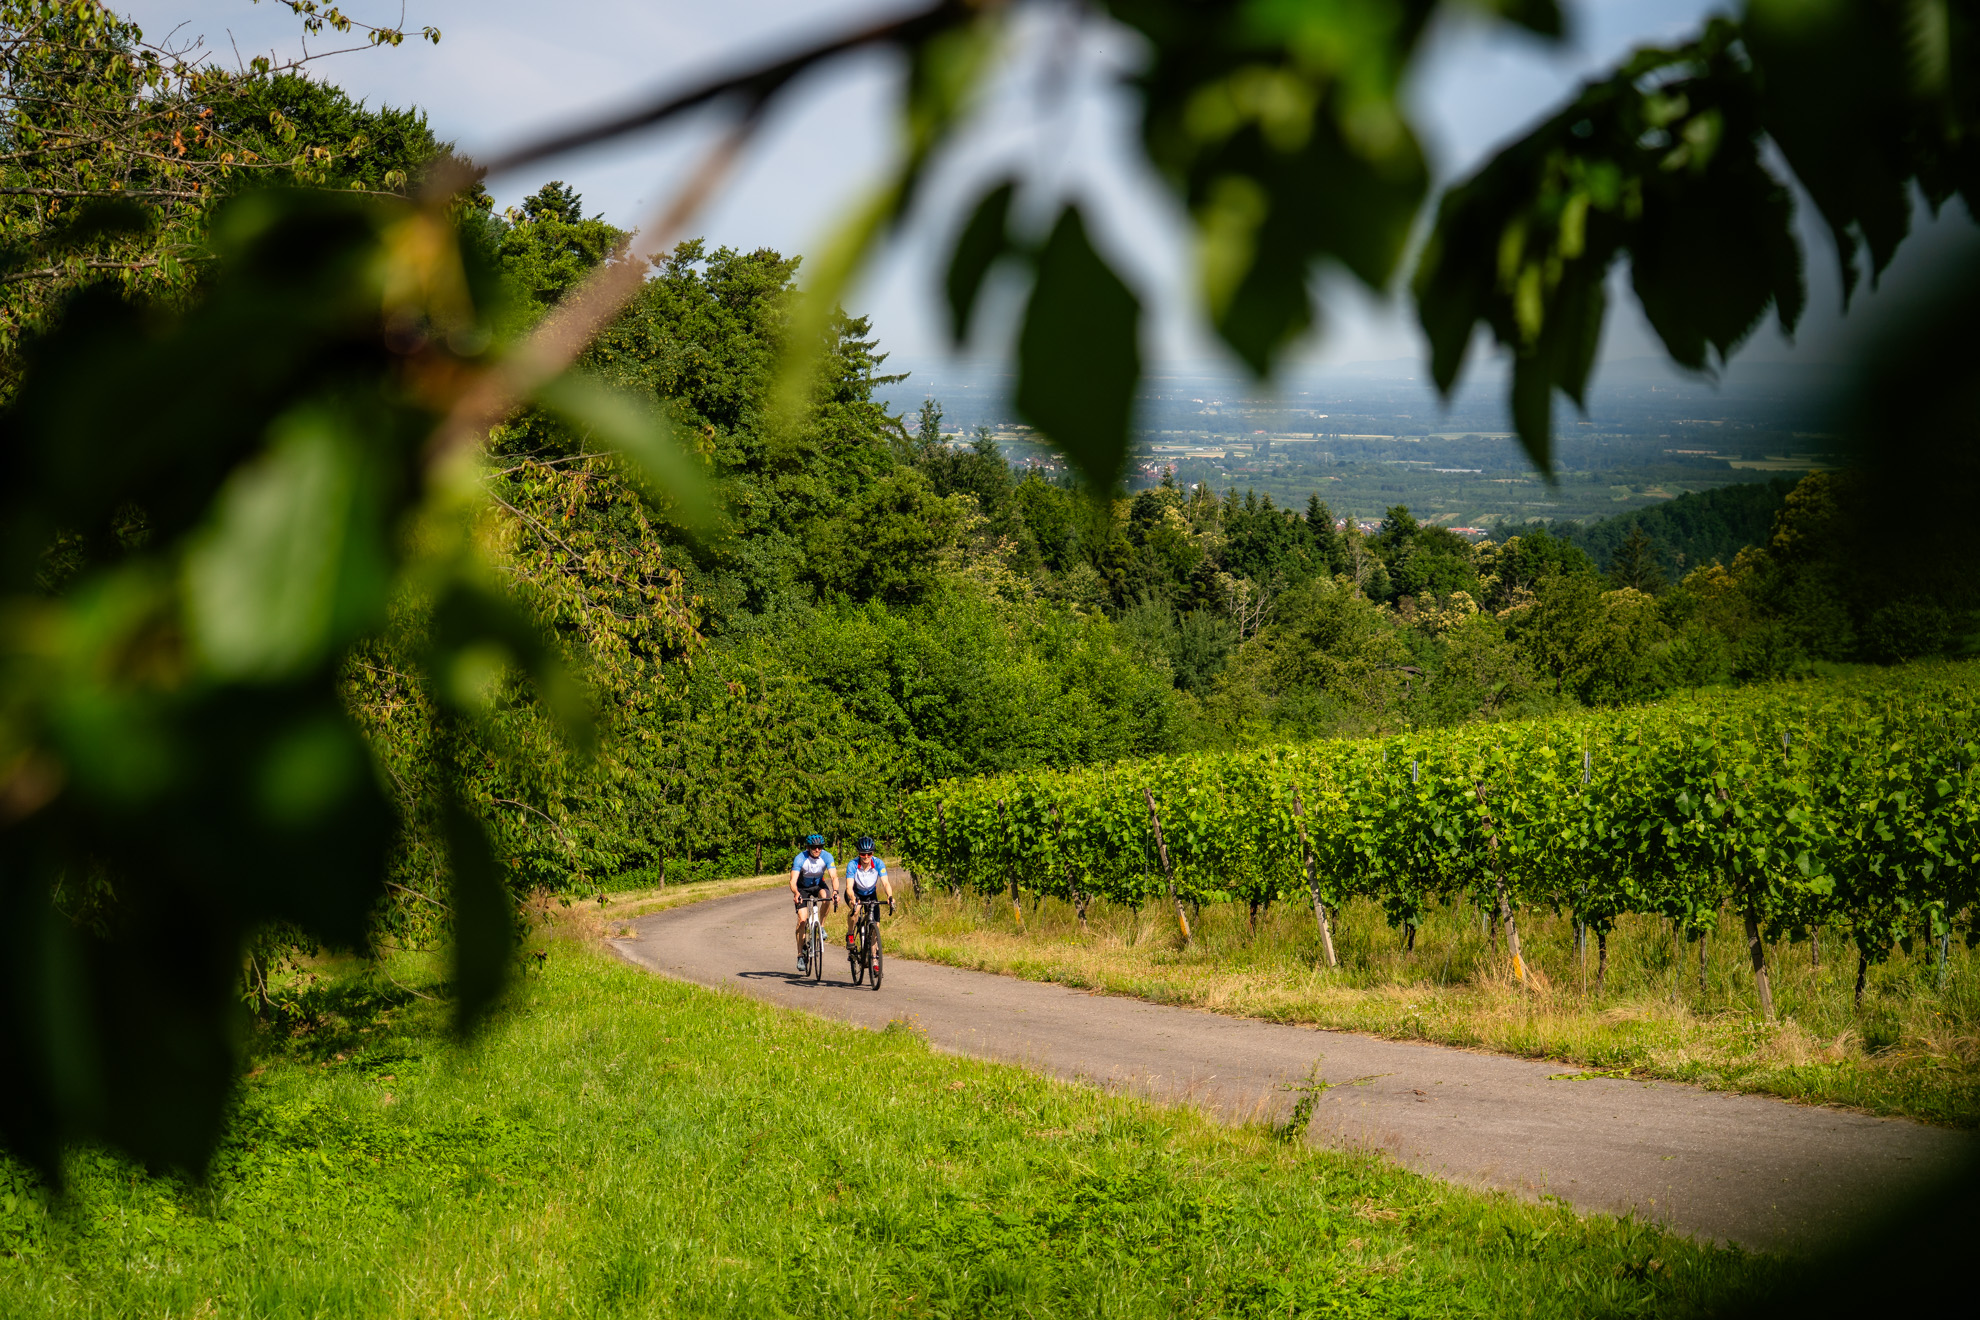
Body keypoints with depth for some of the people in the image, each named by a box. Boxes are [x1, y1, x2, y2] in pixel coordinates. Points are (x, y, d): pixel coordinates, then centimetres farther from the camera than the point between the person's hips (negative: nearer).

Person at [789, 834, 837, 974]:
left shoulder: (827, 857, -23)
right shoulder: (800, 858, -29)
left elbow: (833, 876, -33)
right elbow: (793, 880, -37)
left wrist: (835, 891, -53)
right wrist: (796, 893, -57)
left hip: (819, 884, 2)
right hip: (802, 887, -2)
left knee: (826, 897, -33)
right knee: (802, 920, -14)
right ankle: (800, 955, -6)